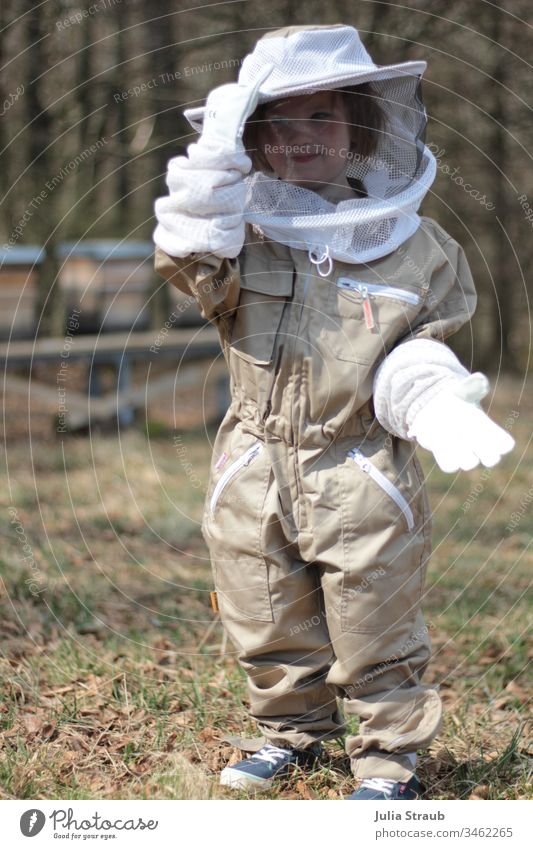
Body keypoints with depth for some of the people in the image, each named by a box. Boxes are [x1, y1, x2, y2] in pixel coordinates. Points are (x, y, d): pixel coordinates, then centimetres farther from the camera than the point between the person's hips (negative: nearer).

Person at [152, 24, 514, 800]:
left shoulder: (416, 247, 0)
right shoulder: (243, 232, 0)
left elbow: (413, 357, 3)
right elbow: (189, 259, -21)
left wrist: (436, 402, -18)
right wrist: (218, 154, -25)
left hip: (365, 479, -2)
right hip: (254, 475, 2)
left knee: (376, 633, 6)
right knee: (269, 628, 15)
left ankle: (389, 756, 24)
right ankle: (292, 733, 37)